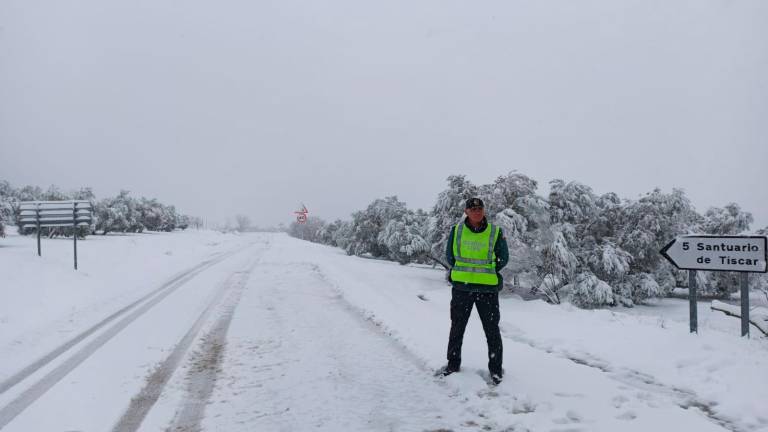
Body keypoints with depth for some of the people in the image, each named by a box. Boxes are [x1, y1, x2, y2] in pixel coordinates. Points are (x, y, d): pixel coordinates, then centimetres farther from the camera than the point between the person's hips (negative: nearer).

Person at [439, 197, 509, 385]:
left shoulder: (495, 232, -3)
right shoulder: (457, 230, 0)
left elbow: (503, 258, 4)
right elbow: (450, 256, 8)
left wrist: (486, 272, 0)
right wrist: (464, 273, 2)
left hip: (488, 288, -2)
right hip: (461, 287, 2)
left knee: (492, 330, 4)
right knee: (457, 327, 14)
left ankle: (496, 368, 20)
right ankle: (453, 363, 30)